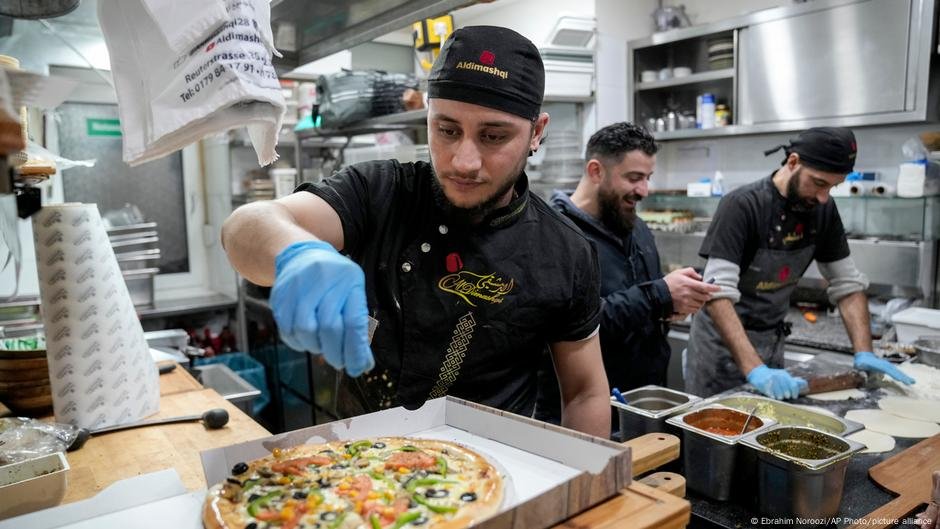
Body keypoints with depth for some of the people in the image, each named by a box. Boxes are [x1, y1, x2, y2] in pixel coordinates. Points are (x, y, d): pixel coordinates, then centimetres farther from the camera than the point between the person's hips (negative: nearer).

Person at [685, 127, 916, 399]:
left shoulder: (823, 210, -3)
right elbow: (718, 293, -31)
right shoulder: (742, 205, -23)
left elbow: (848, 284, 3)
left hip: (771, 340, 6)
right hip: (723, 338, -5)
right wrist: (754, 369, -39)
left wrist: (864, 352, -10)